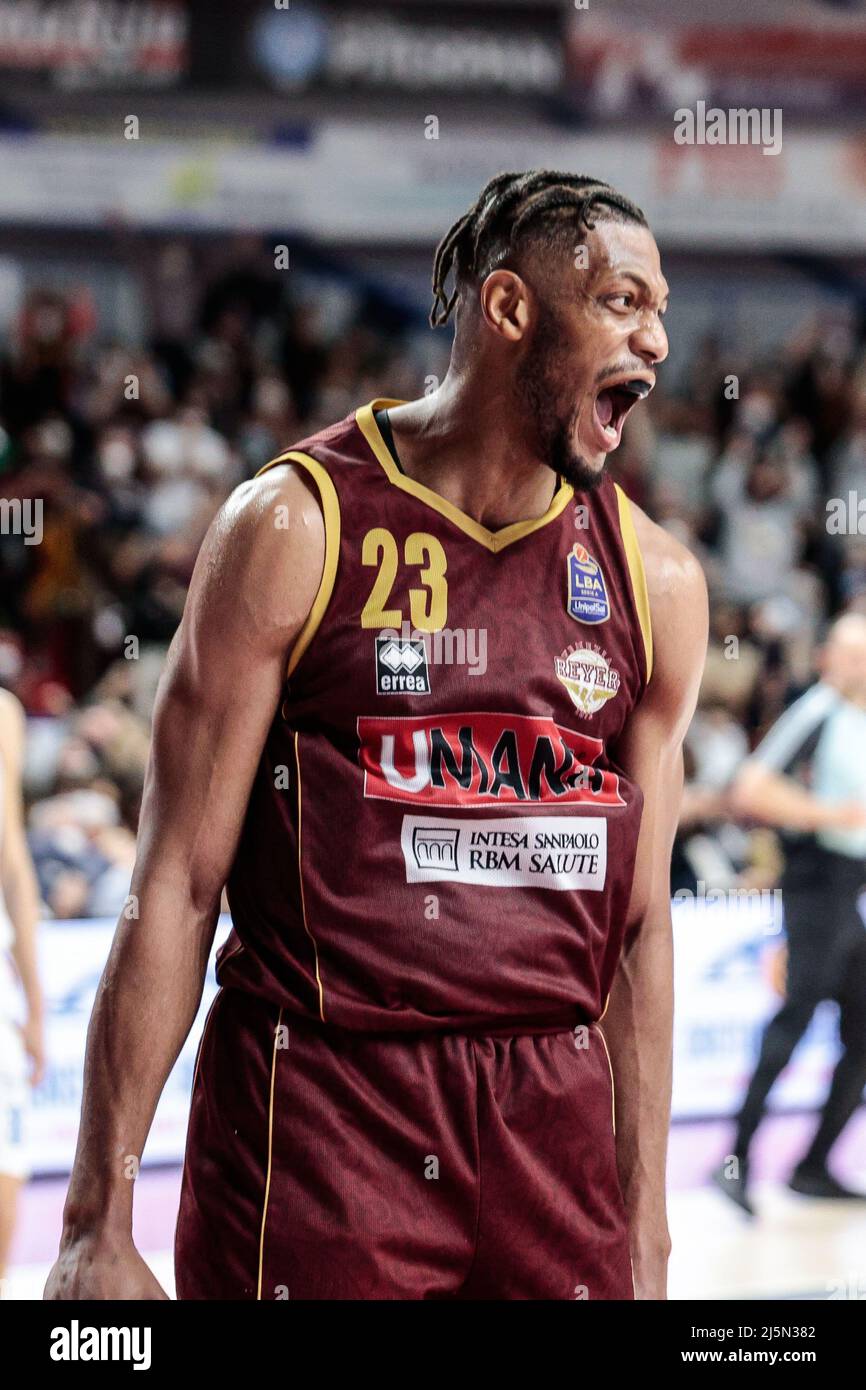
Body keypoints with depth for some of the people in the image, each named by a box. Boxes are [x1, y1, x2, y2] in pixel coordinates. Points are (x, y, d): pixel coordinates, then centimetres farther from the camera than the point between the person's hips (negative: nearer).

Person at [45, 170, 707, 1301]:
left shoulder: (656, 581, 7)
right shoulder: (297, 525, -5)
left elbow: (641, 925, 11)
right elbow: (177, 887, -6)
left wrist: (646, 1239, 9)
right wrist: (99, 1227, -10)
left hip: (553, 1119, 4)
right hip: (316, 1105, -4)